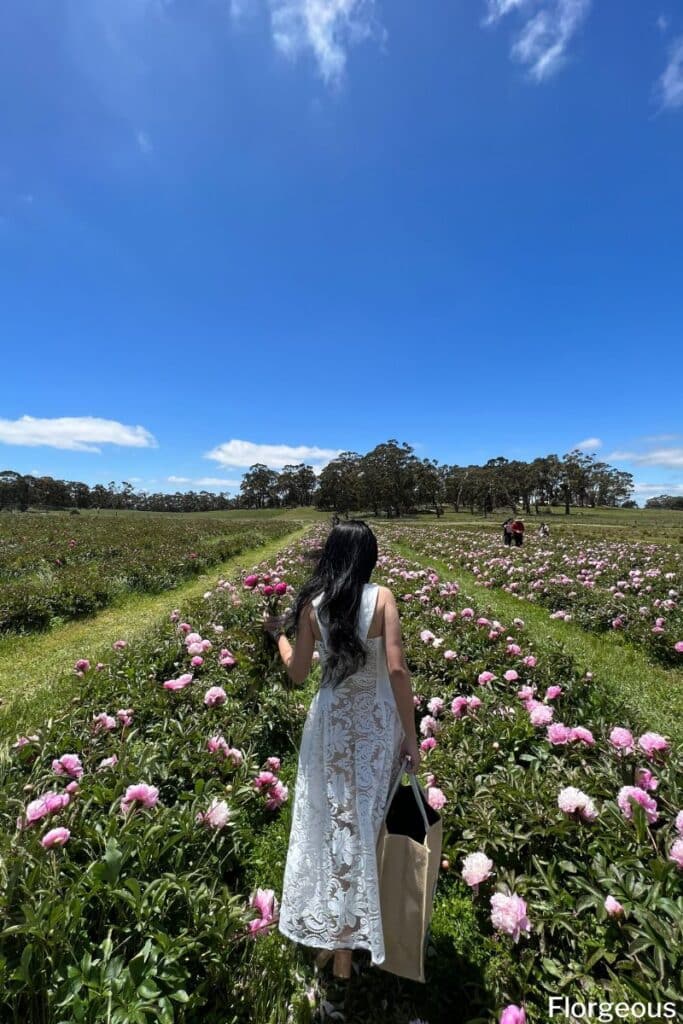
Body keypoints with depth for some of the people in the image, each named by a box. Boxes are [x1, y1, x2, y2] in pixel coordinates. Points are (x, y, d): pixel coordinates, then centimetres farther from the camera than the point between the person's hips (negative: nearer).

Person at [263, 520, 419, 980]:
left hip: (330, 722, 2)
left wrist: (278, 634, 16)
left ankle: (324, 934, 42)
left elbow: (297, 672, -1)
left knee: (327, 823, 21)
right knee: (362, 825, 15)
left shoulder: (312, 604, -7)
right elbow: (397, 670, -18)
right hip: (376, 722, -2)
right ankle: (346, 945, 34)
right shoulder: (382, 597, -13)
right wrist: (411, 735, -9)